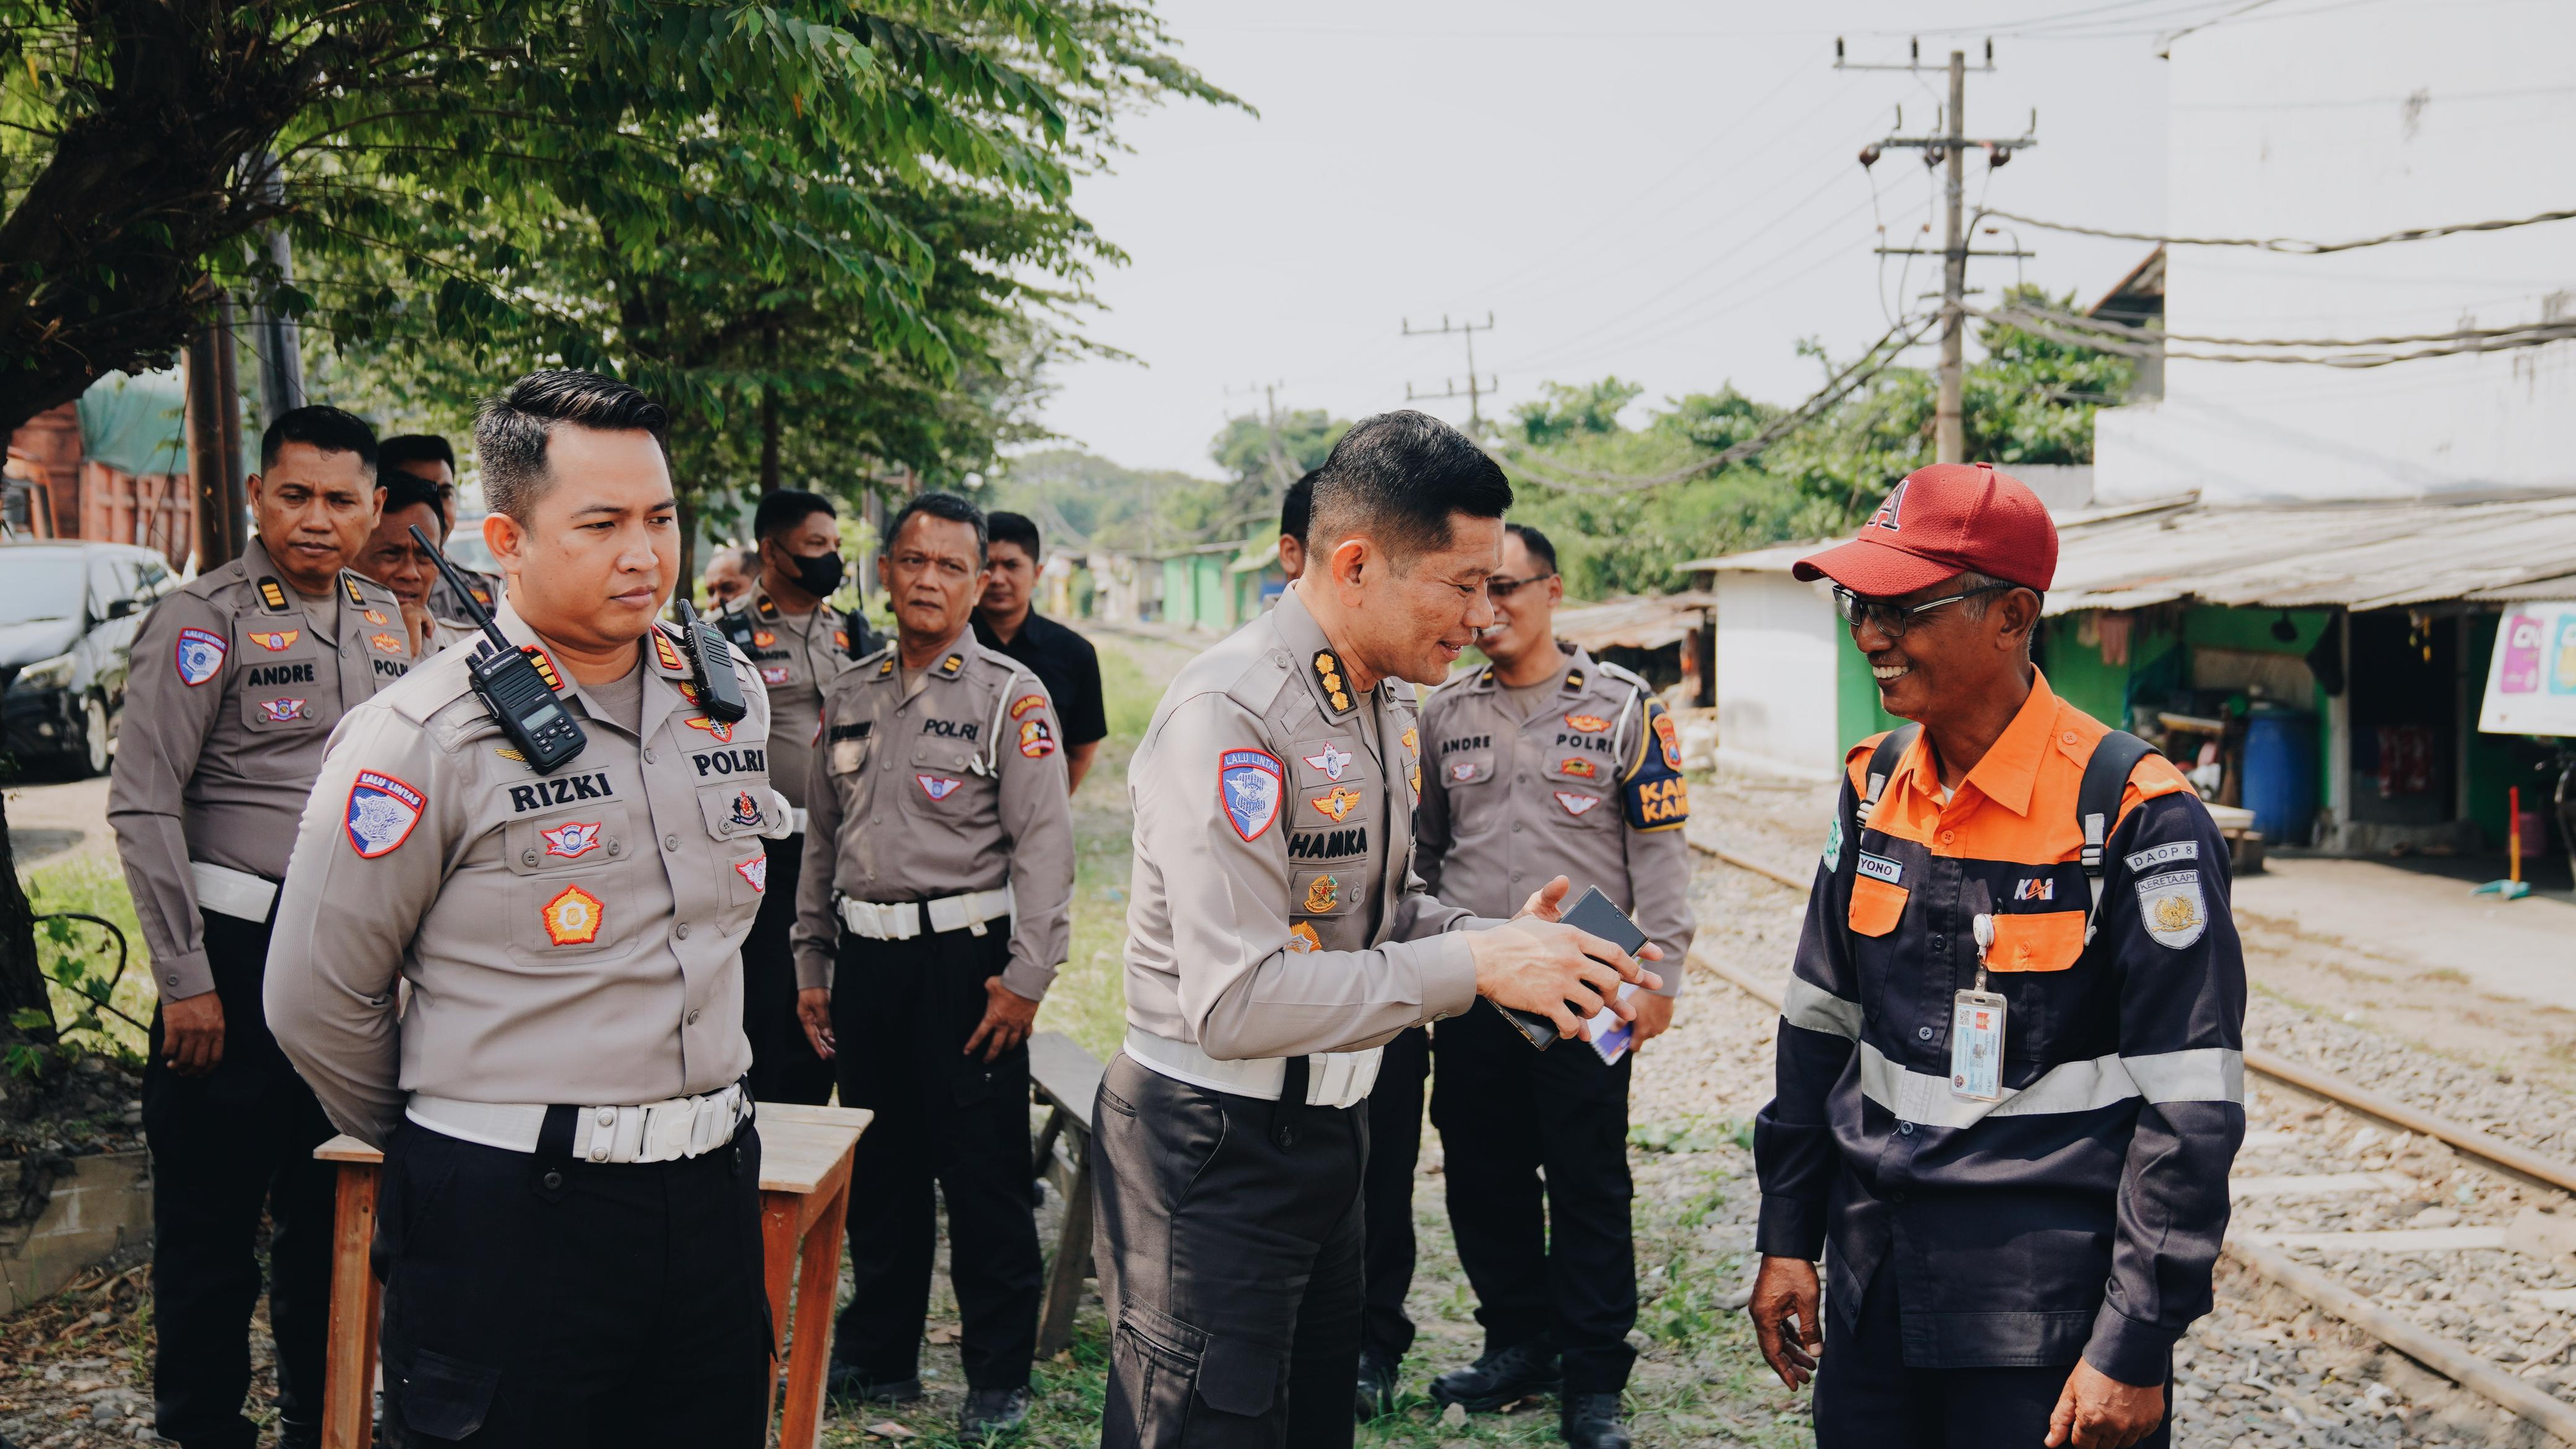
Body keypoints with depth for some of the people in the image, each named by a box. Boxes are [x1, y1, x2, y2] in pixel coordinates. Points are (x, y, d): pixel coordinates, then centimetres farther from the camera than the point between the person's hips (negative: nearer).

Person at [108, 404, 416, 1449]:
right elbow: (144, 804, -12)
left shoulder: (386, 619, 10)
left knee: (334, 1205, 14)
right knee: (212, 1214, 4)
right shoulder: (205, 618, -8)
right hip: (241, 946, -6)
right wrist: (185, 978, -14)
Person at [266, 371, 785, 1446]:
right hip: (510, 1222, -5)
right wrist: (436, 1147, 9)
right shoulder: (422, 737, -12)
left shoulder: (731, 691, 5)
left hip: (712, 1192, 6)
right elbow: (318, 1004, -5)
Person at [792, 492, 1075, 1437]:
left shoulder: (1011, 696, -5)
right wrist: (811, 963, 15)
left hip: (964, 958, -5)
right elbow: (823, 838, 17)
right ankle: (879, 1355, 30)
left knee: (983, 1175, 1)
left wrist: (1026, 979, -15)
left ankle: (999, 1378, 14)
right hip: (865, 958, 5)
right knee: (878, 1167, 15)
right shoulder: (850, 695, 11)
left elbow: (1045, 845, -10)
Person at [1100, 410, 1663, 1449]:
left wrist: (1503, 940, -3)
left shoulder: (1388, 706, 8)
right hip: (1217, 1149, -9)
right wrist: (1474, 963, -25)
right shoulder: (1230, 712, -22)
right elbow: (1237, 1001, -28)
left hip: (1329, 1122, 9)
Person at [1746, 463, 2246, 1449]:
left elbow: (2191, 1103, -15)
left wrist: (2134, 1348, -14)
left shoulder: (2132, 814, -16)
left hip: (2049, 1319, -6)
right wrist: (1786, 1238, 11)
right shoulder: (1877, 785, 3)